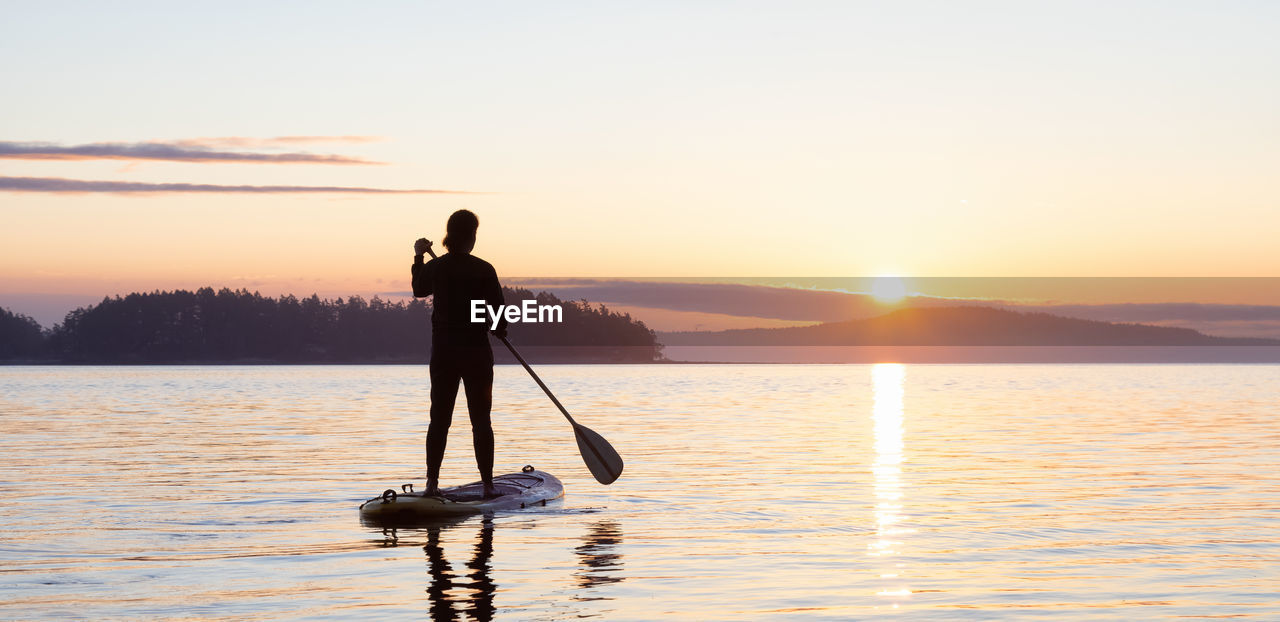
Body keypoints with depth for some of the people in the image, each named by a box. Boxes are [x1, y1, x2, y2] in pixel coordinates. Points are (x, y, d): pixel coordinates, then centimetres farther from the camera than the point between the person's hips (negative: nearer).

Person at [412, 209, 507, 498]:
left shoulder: (434, 267, -1)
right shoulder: (483, 270, -11)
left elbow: (419, 290, 21)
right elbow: (499, 311, -7)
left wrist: (418, 257, 34)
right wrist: (500, 329, 15)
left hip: (442, 352, 3)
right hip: (476, 352, -3)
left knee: (439, 419, 10)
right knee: (481, 420, 4)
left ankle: (432, 482, 8)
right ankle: (487, 484, 3)